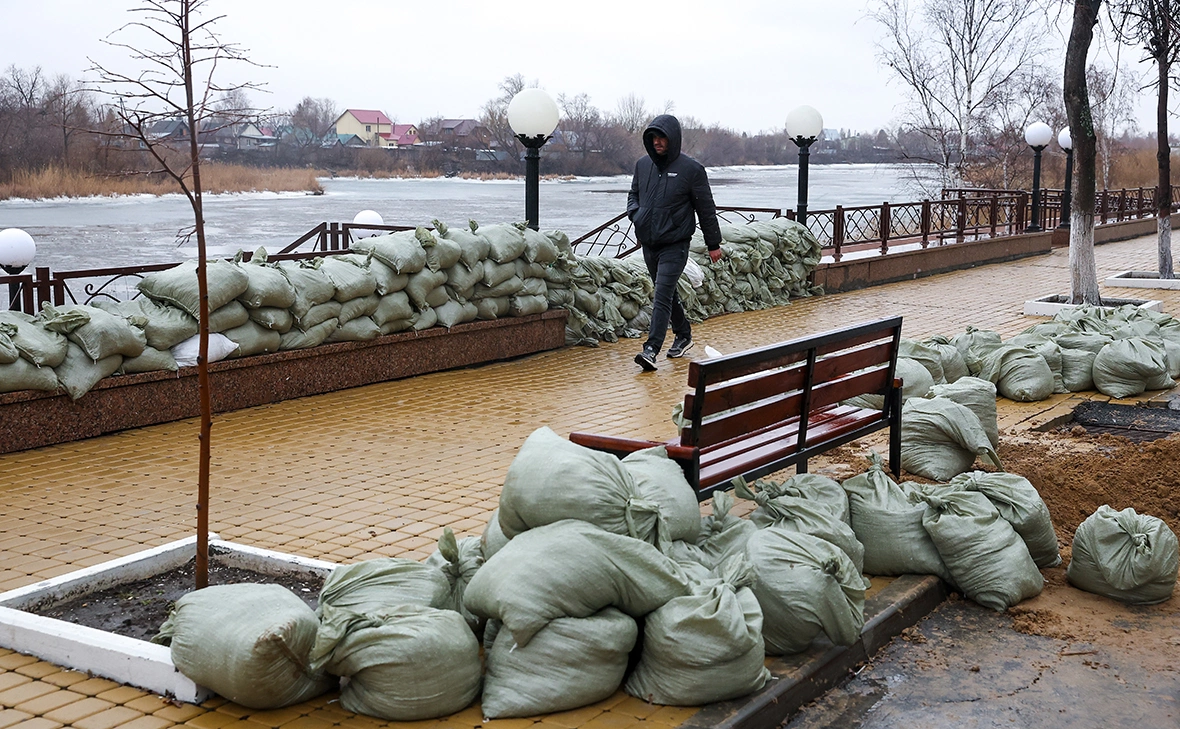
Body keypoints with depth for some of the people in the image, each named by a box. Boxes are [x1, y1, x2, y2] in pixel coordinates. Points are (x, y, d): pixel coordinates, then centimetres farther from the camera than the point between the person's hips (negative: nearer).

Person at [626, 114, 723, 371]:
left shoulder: (691, 169, -8)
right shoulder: (643, 164, 6)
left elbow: (706, 208, -2)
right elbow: (633, 194, 22)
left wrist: (714, 244, 1)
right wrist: (635, 213, -2)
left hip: (675, 245, -6)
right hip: (648, 244, 6)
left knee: (662, 296, -13)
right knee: (667, 293, 17)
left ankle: (651, 349, -17)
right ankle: (683, 335, 35)